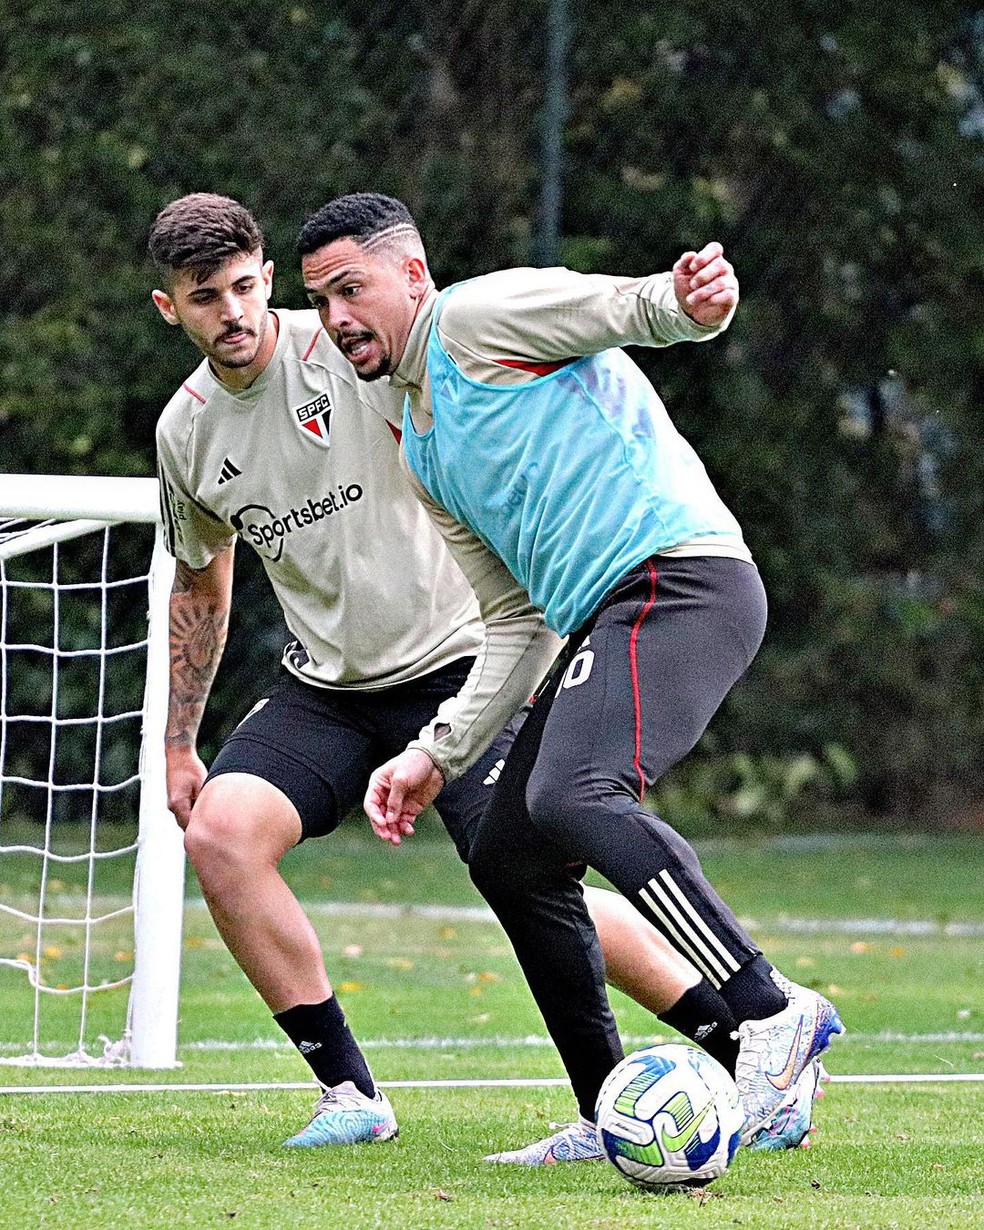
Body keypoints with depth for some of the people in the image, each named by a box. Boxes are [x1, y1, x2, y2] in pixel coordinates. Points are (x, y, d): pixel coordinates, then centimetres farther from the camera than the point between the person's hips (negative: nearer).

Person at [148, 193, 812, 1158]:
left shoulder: (356, 349, -13)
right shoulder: (186, 433, 4)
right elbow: (200, 585, 19)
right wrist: (179, 744, 20)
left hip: (457, 661, -5)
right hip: (326, 684, 5)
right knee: (218, 831, -18)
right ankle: (349, 1093, -9)